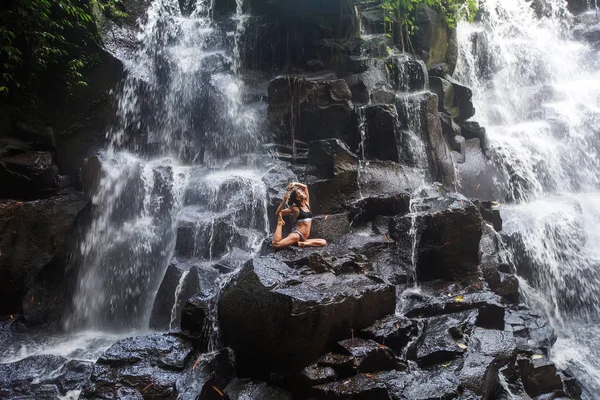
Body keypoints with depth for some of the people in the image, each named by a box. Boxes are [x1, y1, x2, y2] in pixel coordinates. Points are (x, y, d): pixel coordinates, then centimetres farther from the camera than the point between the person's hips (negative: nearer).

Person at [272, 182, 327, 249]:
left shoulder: (307, 204, 14)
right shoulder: (295, 208, -1)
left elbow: (305, 187, 18)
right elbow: (278, 213, -3)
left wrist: (294, 184, 5)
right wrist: (284, 201, -11)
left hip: (303, 238, 7)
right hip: (297, 234, -6)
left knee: (324, 242, -10)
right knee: (276, 244, -28)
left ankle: (302, 243, -16)